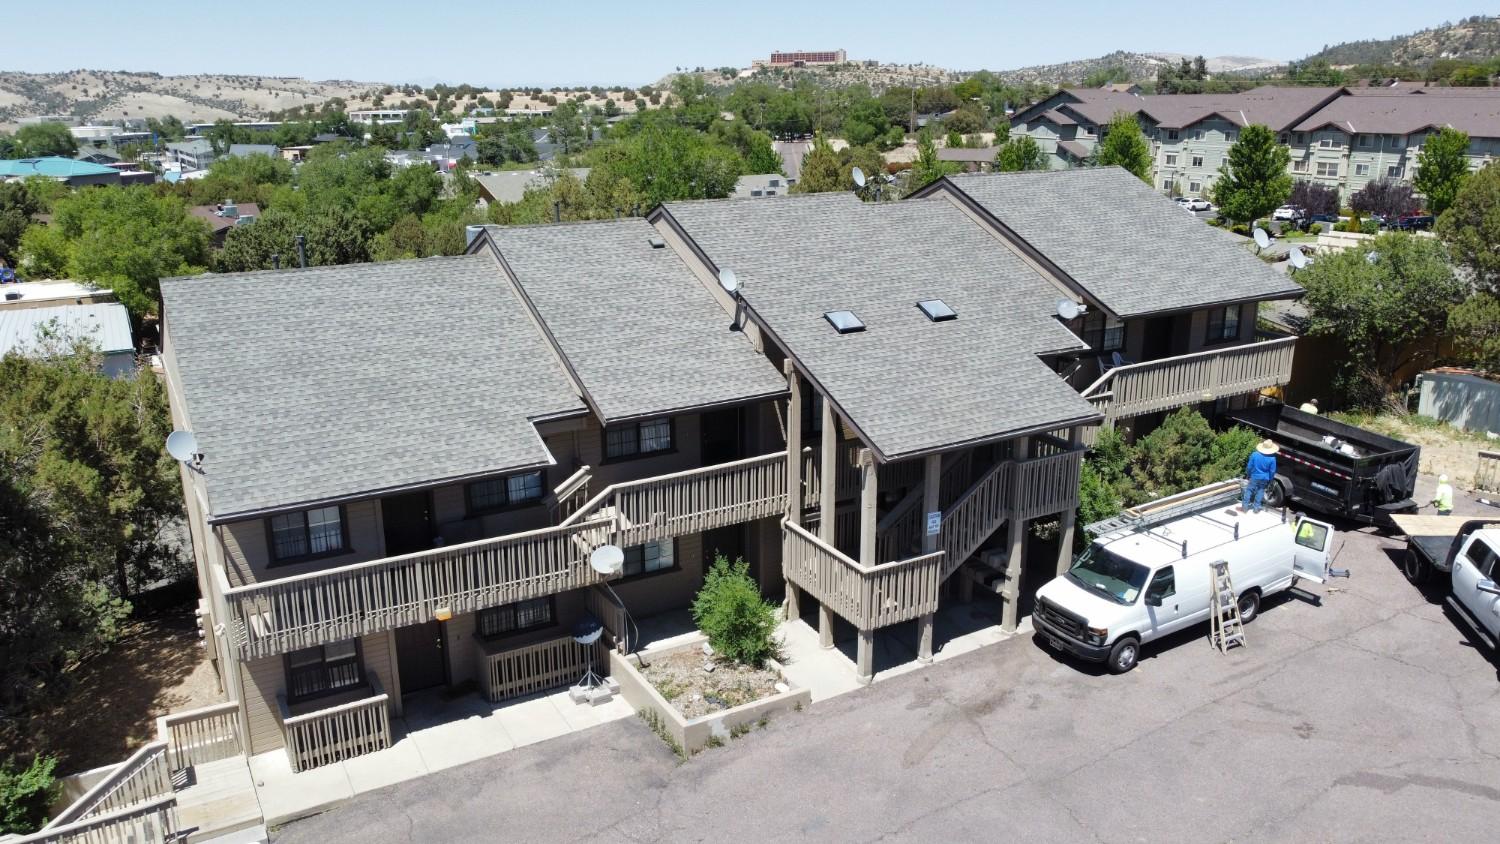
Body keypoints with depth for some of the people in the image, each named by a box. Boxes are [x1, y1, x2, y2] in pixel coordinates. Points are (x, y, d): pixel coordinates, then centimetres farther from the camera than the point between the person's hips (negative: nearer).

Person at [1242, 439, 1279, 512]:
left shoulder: (1255, 455, -17)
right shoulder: (1272, 458, -16)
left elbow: (1249, 466, -8)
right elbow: (1272, 471, -7)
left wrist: (1248, 474, 10)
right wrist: (1270, 480, 8)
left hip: (1255, 477, -1)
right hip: (1264, 479, 1)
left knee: (1249, 491, 9)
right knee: (1260, 492, 15)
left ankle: (1244, 507, 12)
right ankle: (1256, 507, 19)